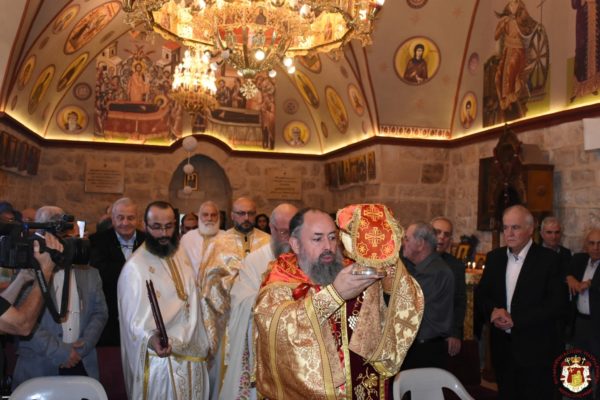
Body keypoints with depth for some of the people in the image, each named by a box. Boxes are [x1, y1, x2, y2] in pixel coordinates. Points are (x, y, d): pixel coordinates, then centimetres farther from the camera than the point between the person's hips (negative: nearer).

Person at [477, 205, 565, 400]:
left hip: (535, 349, -4)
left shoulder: (548, 259, -8)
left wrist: (515, 320, -18)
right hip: (502, 347, 4)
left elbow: (556, 305, -14)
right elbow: (481, 295, 10)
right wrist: (493, 311, -12)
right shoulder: (494, 257, 6)